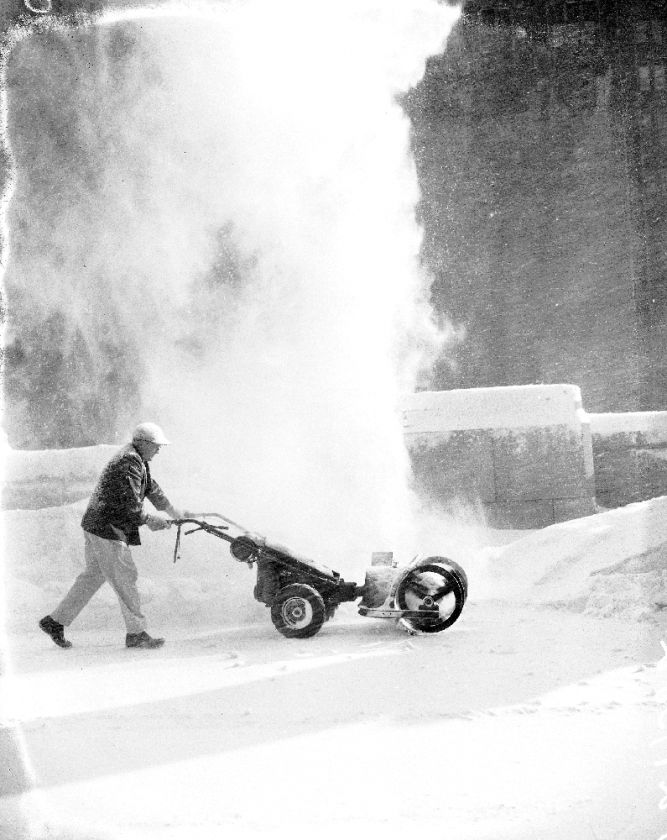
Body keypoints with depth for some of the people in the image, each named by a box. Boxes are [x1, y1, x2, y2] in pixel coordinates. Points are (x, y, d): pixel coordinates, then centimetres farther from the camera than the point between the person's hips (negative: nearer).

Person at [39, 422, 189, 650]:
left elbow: (151, 487, 28)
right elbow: (130, 505, -23)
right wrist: (150, 521, -9)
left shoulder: (137, 460, 15)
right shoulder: (129, 463, -19)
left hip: (97, 526, 11)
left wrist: (174, 512, 34)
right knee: (125, 578, -5)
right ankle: (136, 634, 1)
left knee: (93, 575, 16)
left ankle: (56, 620, 20)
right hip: (107, 528, -11)